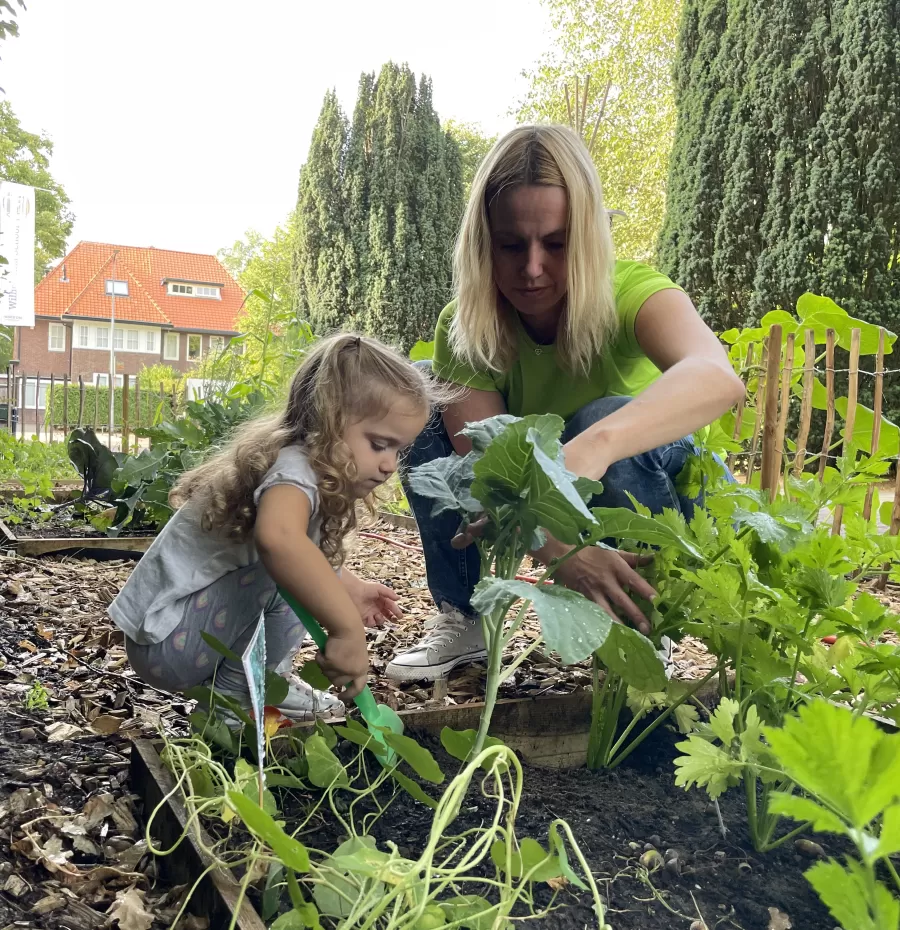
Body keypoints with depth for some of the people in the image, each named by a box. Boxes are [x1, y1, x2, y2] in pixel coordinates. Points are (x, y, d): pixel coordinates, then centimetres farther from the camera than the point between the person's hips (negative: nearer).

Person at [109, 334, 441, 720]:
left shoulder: (315, 469, 5)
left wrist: (347, 588, 11)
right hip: (167, 642, -10)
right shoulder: (294, 469, -24)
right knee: (288, 562, -26)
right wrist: (347, 628, -45)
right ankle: (238, 688, -9)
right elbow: (278, 538, -49)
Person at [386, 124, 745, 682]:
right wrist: (559, 549, -51)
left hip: (655, 478, -3)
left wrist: (595, 446, -69)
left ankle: (643, 629, -16)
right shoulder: (464, 329, -19)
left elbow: (718, 376, -51)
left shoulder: (630, 293, -28)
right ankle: (462, 622, -6)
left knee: (600, 420, -35)